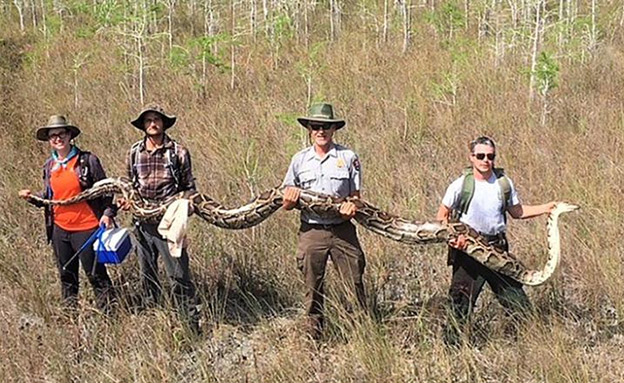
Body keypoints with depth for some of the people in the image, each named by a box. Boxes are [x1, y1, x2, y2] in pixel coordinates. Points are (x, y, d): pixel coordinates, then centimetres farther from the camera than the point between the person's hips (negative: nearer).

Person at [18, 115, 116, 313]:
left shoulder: (88, 160, -7)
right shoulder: (49, 166, 8)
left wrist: (107, 213, -15)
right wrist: (32, 197, -1)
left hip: (86, 228, -6)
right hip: (59, 228, 6)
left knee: (96, 274, -2)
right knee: (67, 276, 15)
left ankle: (109, 312, 7)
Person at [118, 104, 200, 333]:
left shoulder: (178, 152, -2)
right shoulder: (134, 152, 8)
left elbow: (189, 187, 4)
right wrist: (126, 200, 0)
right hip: (143, 223, 4)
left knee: (179, 276, -7)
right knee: (147, 277, 14)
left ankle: (193, 324, -2)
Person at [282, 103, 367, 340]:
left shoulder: (348, 158, 4)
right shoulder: (299, 160, 8)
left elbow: (356, 195, 7)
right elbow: (287, 202, 11)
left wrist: (352, 206, -15)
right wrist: (290, 200, -12)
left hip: (342, 230, -1)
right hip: (311, 230, 1)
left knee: (355, 283, -3)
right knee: (312, 288, 7)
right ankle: (313, 336, 16)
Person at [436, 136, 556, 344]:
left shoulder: (504, 183, 4)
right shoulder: (461, 185, -7)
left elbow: (517, 211, 17)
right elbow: (442, 215, -1)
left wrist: (545, 208, 6)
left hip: (497, 248, 4)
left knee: (517, 300, 5)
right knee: (461, 302, -4)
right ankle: (452, 343, 8)